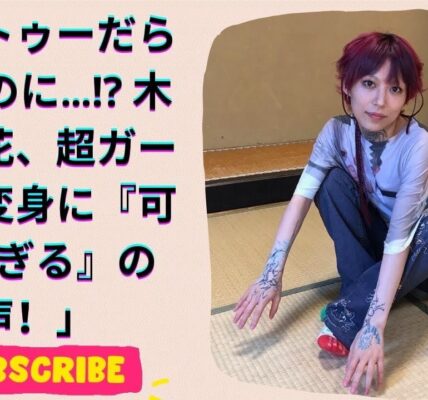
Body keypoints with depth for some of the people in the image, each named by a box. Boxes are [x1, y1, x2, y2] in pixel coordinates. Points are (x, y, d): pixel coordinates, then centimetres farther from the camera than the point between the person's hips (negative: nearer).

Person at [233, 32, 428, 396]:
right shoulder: (337, 130, -20)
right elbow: (302, 194, -28)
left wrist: (374, 326, -46)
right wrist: (273, 273, -38)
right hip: (370, 231, 3)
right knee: (333, 181, -24)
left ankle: (344, 317, -25)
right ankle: (360, 294, -20)